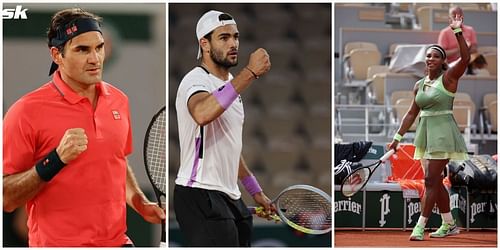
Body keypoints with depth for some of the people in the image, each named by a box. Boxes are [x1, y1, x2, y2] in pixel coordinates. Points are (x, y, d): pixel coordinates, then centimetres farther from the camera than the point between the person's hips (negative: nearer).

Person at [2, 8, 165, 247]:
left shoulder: (119, 100, 5)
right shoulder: (26, 111, -13)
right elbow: (6, 199, -14)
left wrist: (139, 203, 6)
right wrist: (56, 160, -24)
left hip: (118, 240, 5)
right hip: (57, 243, -5)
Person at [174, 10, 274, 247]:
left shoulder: (230, 83, 18)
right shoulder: (196, 80, -13)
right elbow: (202, 114, -39)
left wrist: (256, 191, 26)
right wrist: (250, 72, -37)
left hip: (229, 197, 10)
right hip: (200, 196, -9)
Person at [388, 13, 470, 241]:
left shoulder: (448, 78, -6)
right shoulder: (419, 85, 11)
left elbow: (465, 58, -23)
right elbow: (412, 114, 16)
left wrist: (458, 32, -29)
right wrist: (398, 137, 14)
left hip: (443, 133, -7)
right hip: (426, 134, 7)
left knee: (431, 181, -10)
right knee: (435, 182, 11)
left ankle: (420, 226, -9)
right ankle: (449, 225, 22)